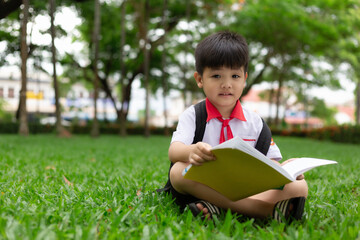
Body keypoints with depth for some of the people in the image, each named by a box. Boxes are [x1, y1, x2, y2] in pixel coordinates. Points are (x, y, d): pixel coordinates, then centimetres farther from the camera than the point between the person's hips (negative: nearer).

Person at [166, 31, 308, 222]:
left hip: (247, 190, 3)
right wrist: (191, 152, -38)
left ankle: (216, 209, -36)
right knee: (179, 170, -34)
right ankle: (267, 210, -37)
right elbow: (174, 151, -13)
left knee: (300, 187, -18)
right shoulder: (192, 116, 5)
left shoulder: (254, 121, 14)